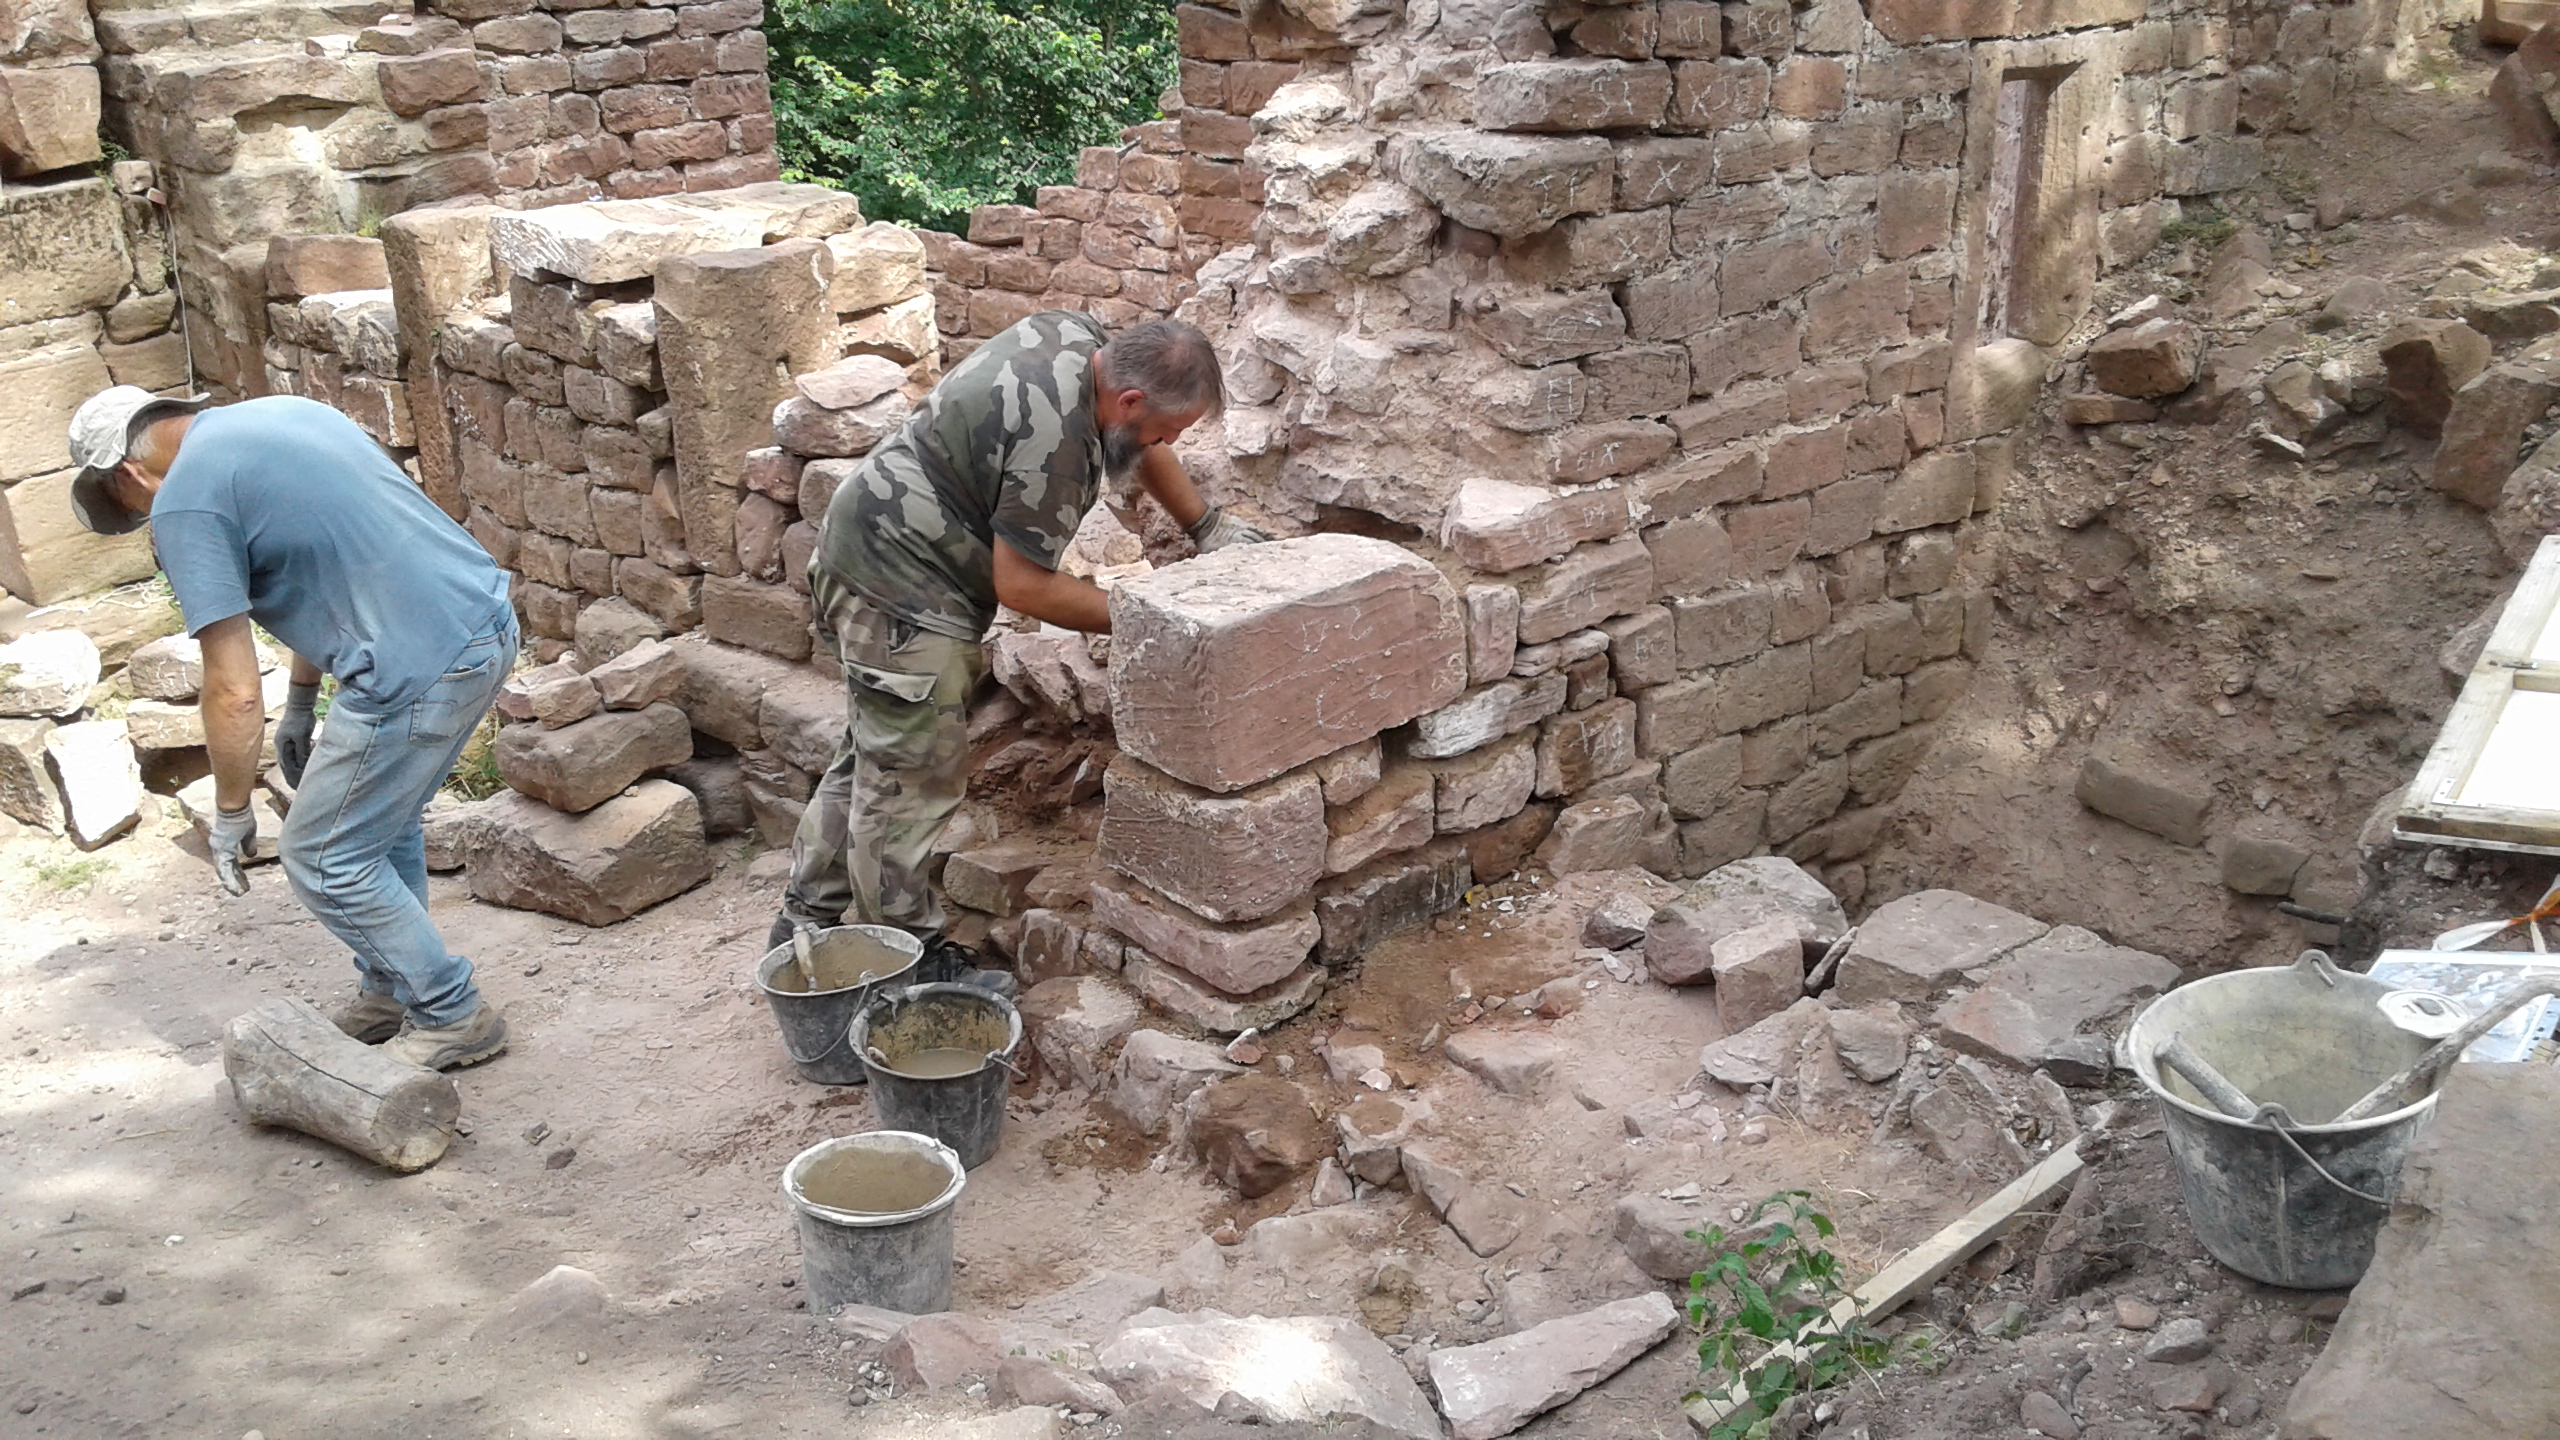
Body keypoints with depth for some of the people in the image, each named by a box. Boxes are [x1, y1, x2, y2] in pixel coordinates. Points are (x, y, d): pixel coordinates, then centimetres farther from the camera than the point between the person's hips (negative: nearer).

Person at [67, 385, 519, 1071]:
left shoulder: (184, 505, -8)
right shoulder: (283, 410, 18)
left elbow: (235, 695, -8)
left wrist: (230, 815, 6)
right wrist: (300, 703, 31)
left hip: (422, 668, -9)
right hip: (488, 623, 9)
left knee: (327, 862, 8)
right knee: (383, 819, 26)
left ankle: (453, 1016, 18)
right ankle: (392, 992, 40)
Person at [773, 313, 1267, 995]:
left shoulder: (1079, 338, -1)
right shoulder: (1052, 438, -30)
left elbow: (1138, 446, 17)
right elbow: (1023, 584, -23)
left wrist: (1208, 525, 11)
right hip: (901, 591, -11)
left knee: (872, 757, 19)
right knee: (913, 778, -2)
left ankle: (808, 918, 30)